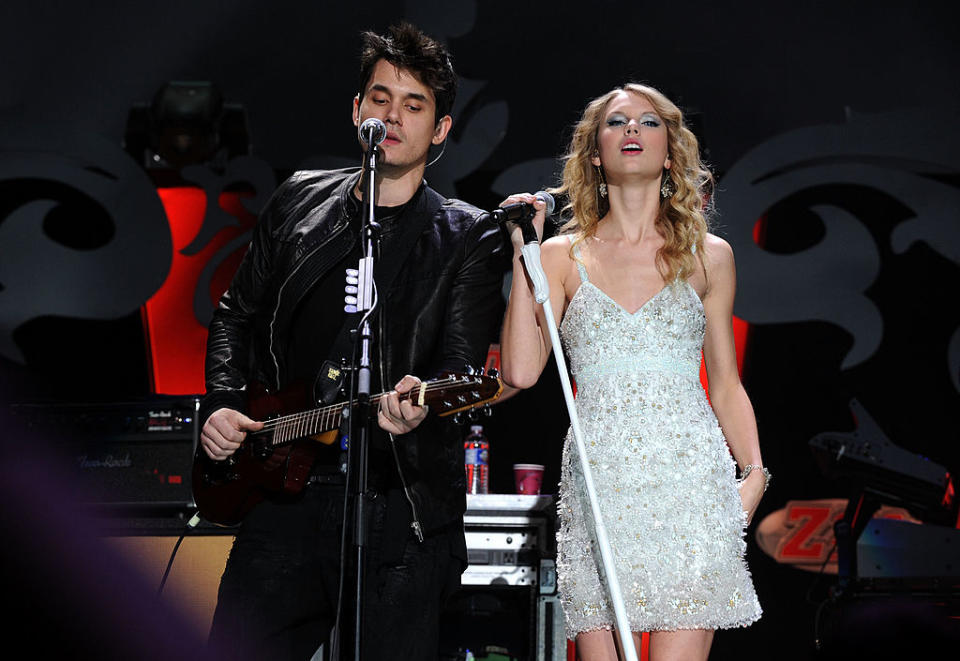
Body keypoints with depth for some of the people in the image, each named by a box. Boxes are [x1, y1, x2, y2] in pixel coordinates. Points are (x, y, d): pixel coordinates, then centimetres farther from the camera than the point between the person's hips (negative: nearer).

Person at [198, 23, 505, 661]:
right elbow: (237, 315, 21)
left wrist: (418, 408, -31)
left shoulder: (468, 237, 1)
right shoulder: (299, 200, 13)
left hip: (399, 509, -3)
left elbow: (461, 364, -9)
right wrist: (222, 404, 5)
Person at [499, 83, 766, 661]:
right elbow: (521, 370, -2)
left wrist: (754, 473, 2)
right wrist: (524, 256, -2)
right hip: (598, 480, 0)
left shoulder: (708, 256, 12)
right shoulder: (562, 255, 10)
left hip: (691, 481, 0)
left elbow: (726, 385, 16)